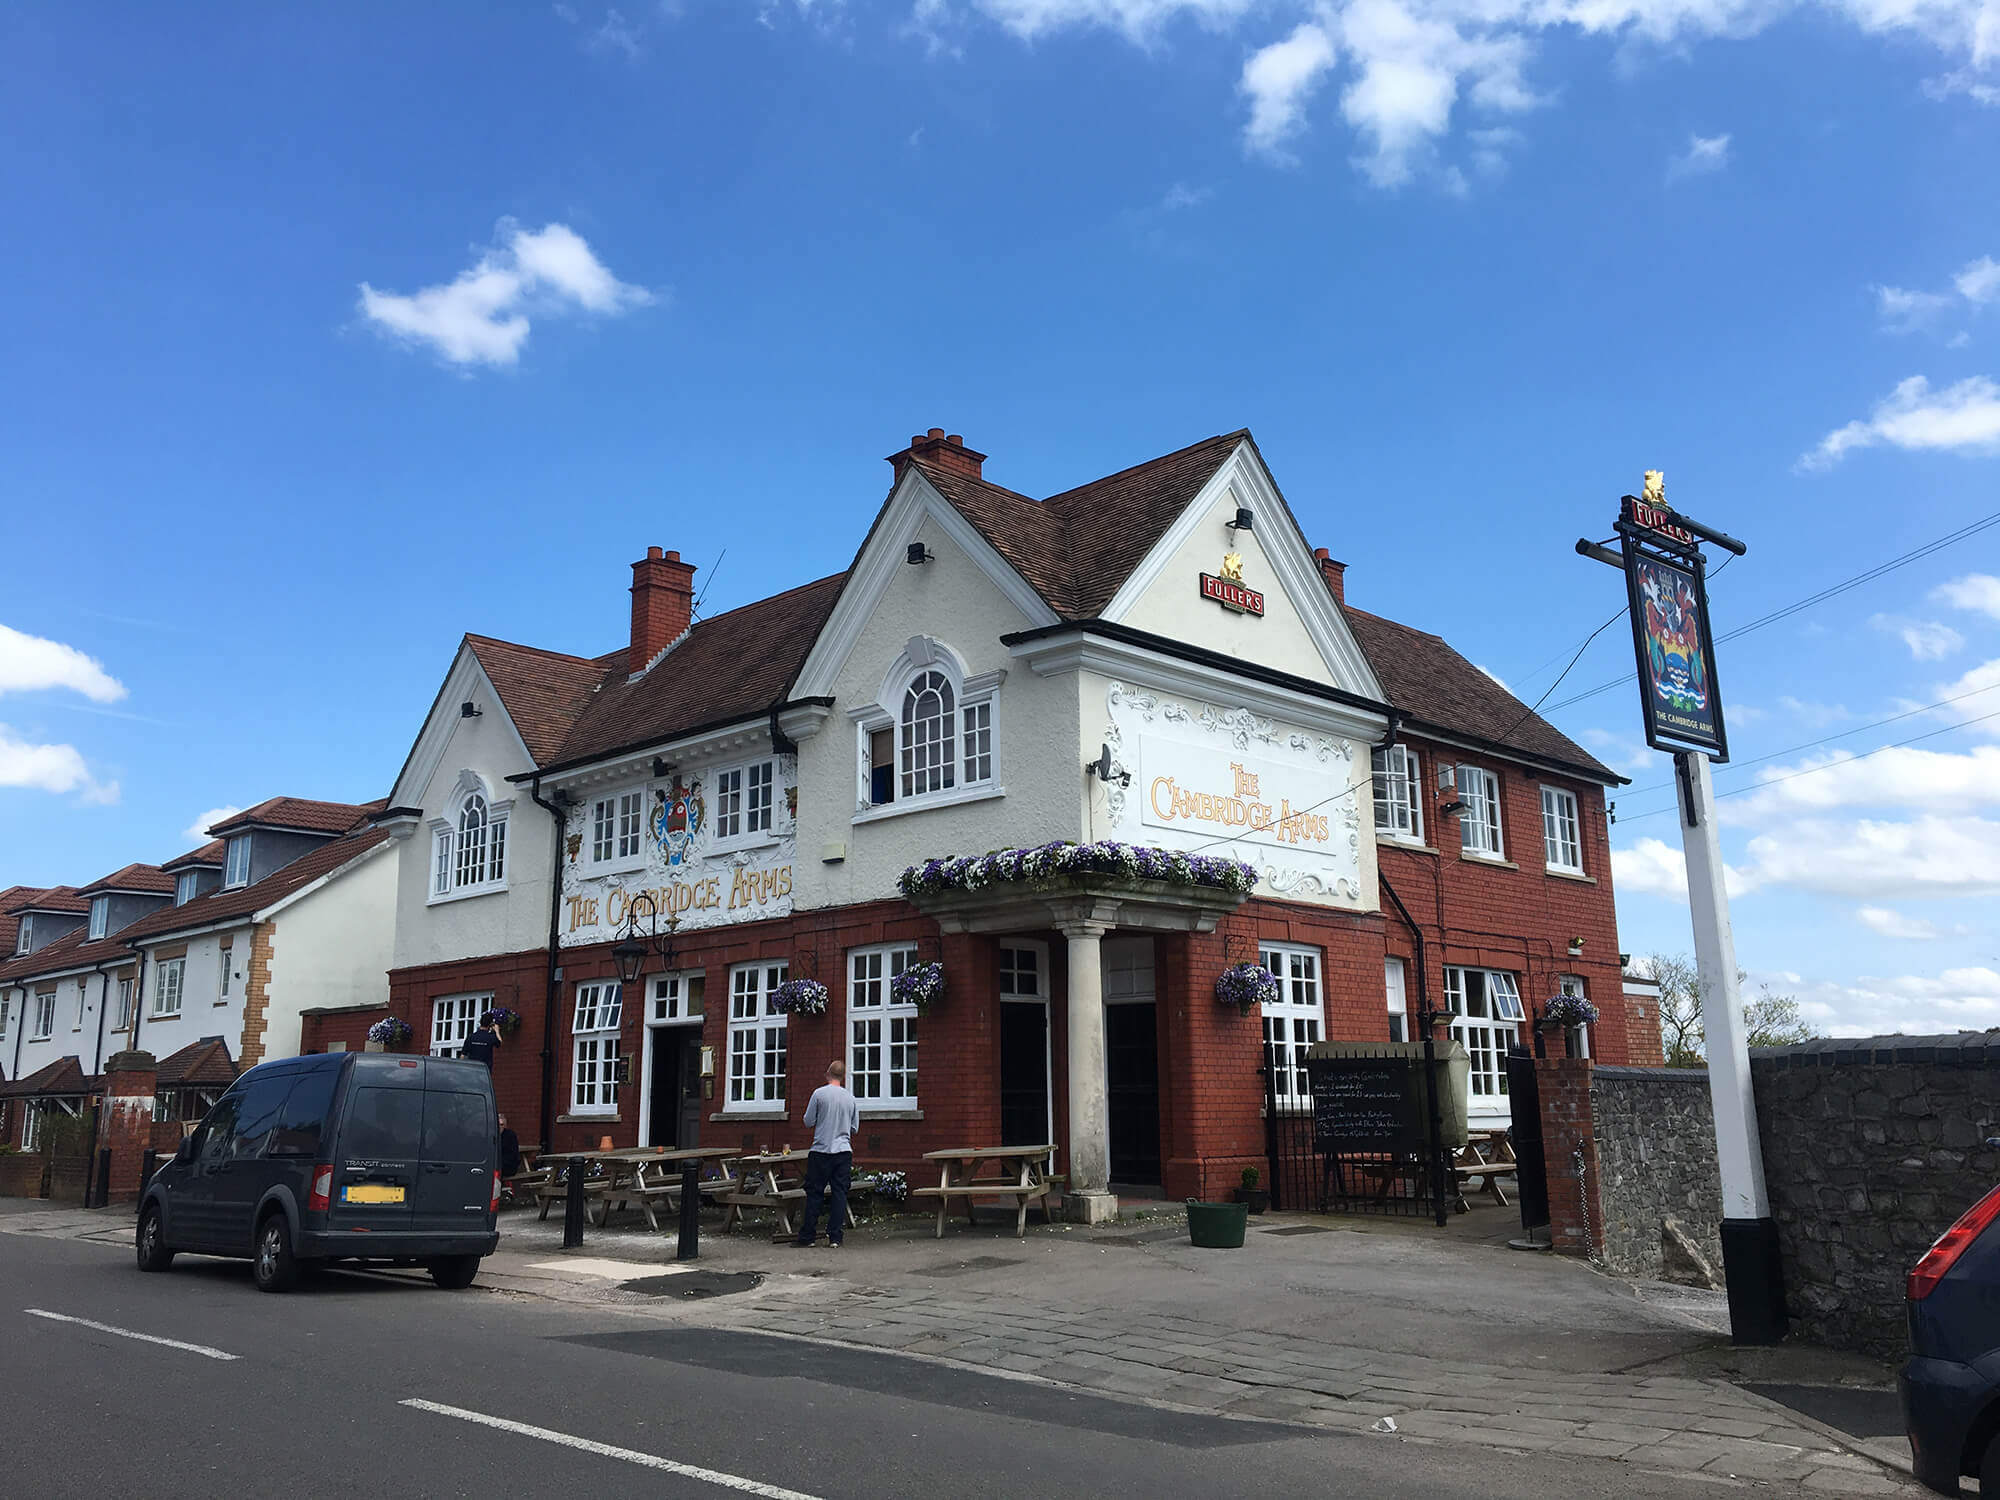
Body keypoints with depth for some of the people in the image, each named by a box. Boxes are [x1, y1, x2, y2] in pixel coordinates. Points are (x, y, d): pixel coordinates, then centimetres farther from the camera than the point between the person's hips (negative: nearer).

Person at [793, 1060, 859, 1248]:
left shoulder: (819, 1093, -6)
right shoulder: (850, 1098, 5)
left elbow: (808, 1121, -2)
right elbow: (855, 1127, 11)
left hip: (821, 1150, -3)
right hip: (844, 1151, 3)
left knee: (814, 1194, 3)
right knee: (840, 1194, 5)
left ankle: (807, 1237, 6)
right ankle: (835, 1237, 4)